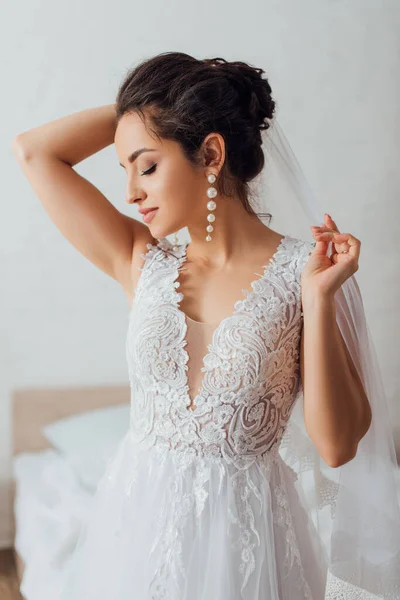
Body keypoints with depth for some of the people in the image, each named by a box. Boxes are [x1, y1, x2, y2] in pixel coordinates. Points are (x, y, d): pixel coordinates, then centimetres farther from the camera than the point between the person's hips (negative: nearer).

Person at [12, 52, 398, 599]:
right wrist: (143, 106, 1)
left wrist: (318, 300, -20)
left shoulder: (300, 270, -9)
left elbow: (337, 445, -12)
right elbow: (34, 150, 1)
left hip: (243, 530, -3)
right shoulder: (145, 265, 0)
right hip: (136, 516, 4)